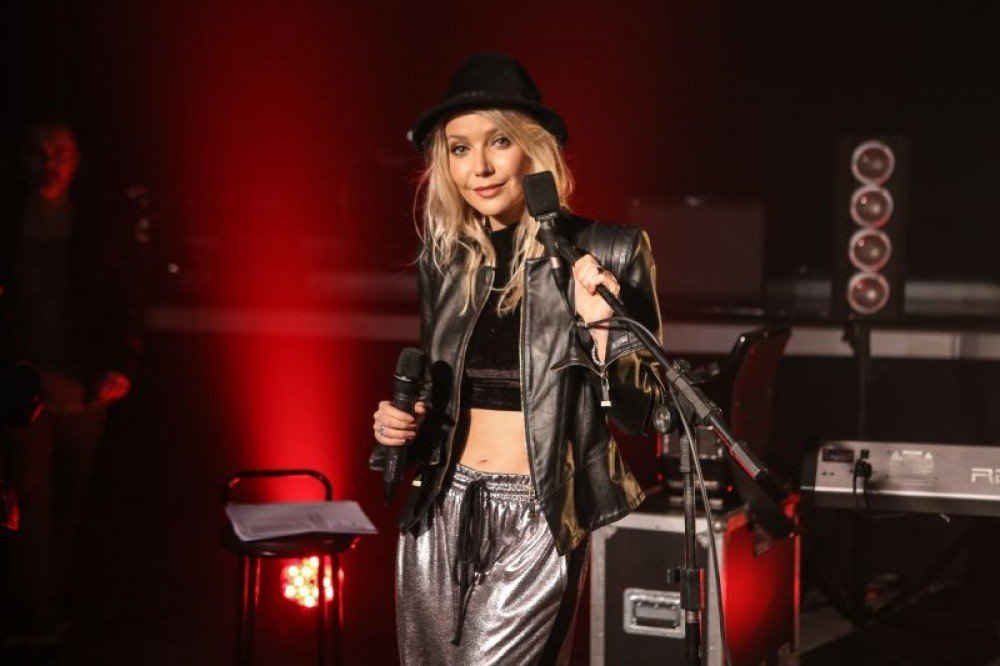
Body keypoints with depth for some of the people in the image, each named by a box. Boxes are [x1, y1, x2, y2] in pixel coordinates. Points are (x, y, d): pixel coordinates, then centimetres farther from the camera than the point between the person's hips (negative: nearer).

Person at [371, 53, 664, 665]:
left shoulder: (607, 254, -8)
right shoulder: (444, 259, 6)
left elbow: (640, 414, -6)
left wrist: (601, 326, -22)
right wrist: (402, 426, -1)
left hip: (537, 523, -5)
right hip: (439, 515, 5)